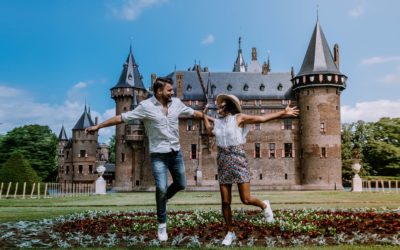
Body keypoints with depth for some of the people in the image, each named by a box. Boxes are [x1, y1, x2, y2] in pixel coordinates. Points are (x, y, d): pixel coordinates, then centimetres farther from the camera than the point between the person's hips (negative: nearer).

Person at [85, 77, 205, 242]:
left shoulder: (176, 103, 1)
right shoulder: (146, 106, -12)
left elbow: (193, 113, 15)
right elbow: (122, 118, -11)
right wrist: (98, 126, -11)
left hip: (176, 152, 5)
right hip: (158, 154, -5)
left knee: (181, 184, 14)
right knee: (161, 188, -10)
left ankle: (163, 199, 43)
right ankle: (162, 224, 8)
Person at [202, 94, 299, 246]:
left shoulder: (239, 118, -2)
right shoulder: (217, 122, 12)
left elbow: (262, 118, -2)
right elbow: (210, 132, 33)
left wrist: (283, 113, -4)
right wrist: (205, 116, 32)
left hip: (238, 160, -4)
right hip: (223, 163, 4)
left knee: (246, 199, -8)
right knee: (225, 202, 3)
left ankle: (264, 205, 25)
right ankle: (230, 232, 19)